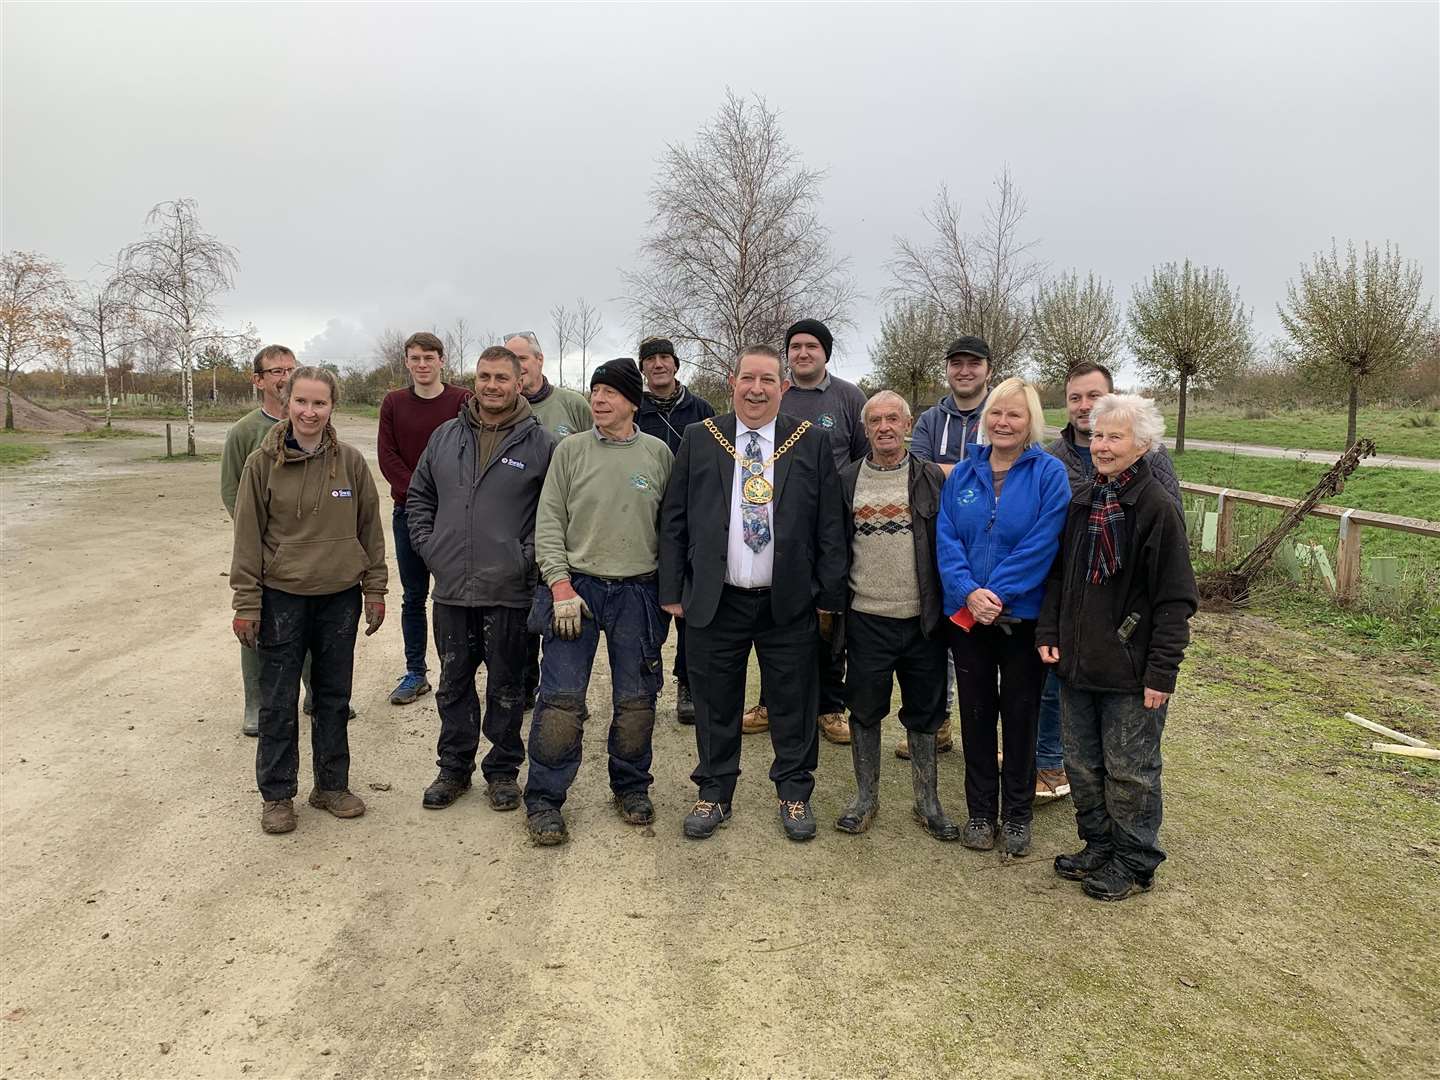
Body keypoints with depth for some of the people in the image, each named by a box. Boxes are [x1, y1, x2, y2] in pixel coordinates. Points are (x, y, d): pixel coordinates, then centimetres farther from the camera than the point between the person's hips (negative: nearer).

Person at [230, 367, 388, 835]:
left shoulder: (351, 461, 0)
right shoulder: (263, 463, -5)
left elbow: (370, 528, 6)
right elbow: (248, 537, -3)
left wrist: (375, 589, 5)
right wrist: (246, 604, -6)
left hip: (340, 597, 2)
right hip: (281, 598, -2)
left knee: (334, 696, 13)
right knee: (278, 701, 6)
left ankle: (332, 784, 28)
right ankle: (276, 795, 21)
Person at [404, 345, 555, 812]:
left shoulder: (540, 443, -4)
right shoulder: (445, 436, 8)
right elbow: (419, 496, 17)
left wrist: (528, 556, -10)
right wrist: (427, 545, 6)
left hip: (509, 591, -4)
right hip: (451, 589, 4)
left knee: (507, 686, 9)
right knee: (453, 684, 15)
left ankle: (503, 770, 25)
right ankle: (454, 768, 30)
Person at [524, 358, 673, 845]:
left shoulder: (659, 453, 4)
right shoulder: (570, 450, 1)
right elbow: (549, 522, -1)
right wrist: (561, 585, -10)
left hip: (638, 593, 2)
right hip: (575, 586, -1)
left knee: (636, 700, 10)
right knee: (561, 699, -4)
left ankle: (631, 787, 29)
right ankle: (543, 799, 10)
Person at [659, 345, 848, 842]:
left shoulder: (812, 443, 2)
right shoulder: (699, 440, 4)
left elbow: (830, 526, 2)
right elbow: (674, 521, 5)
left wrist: (829, 598, -1)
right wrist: (672, 591, 1)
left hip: (789, 602, 0)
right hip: (714, 601, 1)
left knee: (793, 704, 9)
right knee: (715, 704, 11)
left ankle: (794, 793, 27)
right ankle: (713, 794, 28)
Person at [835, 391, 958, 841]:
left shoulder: (932, 479, 1)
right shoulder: (847, 481, 4)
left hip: (922, 618, 0)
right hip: (866, 618, 1)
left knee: (924, 712, 10)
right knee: (864, 709, 10)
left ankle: (927, 801, 26)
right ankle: (866, 796, 28)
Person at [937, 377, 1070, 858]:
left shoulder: (1049, 474, -6)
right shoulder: (962, 474, 5)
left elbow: (1041, 544, -14)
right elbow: (946, 539, -2)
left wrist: (997, 593, -20)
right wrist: (969, 592, -17)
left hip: (1023, 615, -3)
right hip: (967, 615, 3)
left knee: (1020, 715, 9)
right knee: (975, 713, 11)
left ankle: (1018, 814, 25)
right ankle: (980, 811, 26)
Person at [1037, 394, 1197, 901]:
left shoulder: (1157, 507, -13)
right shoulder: (1082, 501, 7)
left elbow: (1175, 599, -14)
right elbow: (1058, 574, 14)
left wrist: (1162, 670, -16)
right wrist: (1048, 632, 4)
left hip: (1130, 670, -6)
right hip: (1077, 663, 7)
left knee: (1130, 770, 7)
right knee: (1083, 764, 17)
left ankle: (1134, 862, 24)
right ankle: (1098, 846, 35)